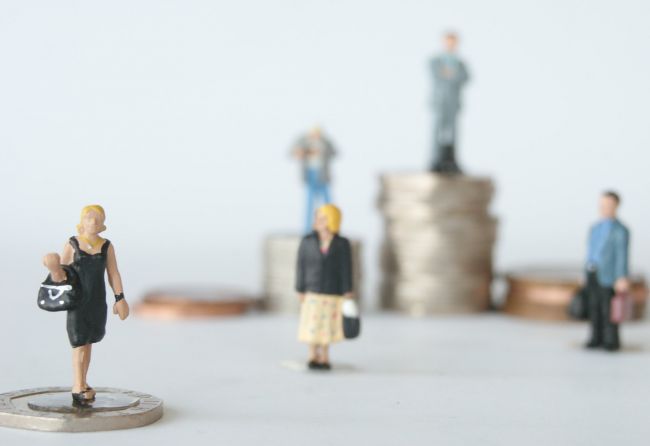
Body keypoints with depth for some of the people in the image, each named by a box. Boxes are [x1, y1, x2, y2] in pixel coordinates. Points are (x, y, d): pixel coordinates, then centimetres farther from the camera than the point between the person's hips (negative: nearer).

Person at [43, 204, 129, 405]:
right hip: (76, 300, -4)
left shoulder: (106, 246, 1)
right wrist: (55, 270, -29)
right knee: (79, 343, -7)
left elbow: (113, 273, 2)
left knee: (87, 342, 13)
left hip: (97, 302, 4)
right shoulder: (72, 245, -7)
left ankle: (80, 384, 25)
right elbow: (61, 276, -6)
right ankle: (78, 388, -4)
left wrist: (120, 298, -4)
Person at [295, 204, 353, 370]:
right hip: (312, 291, 0)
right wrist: (300, 291, -6)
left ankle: (324, 356, 20)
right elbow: (301, 266, -3)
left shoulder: (342, 244, -7)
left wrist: (347, 293, -11)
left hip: (333, 292, 0)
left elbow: (346, 269, -7)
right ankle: (313, 356, 15)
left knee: (327, 324, 7)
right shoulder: (307, 241, -6)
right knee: (312, 325, 2)